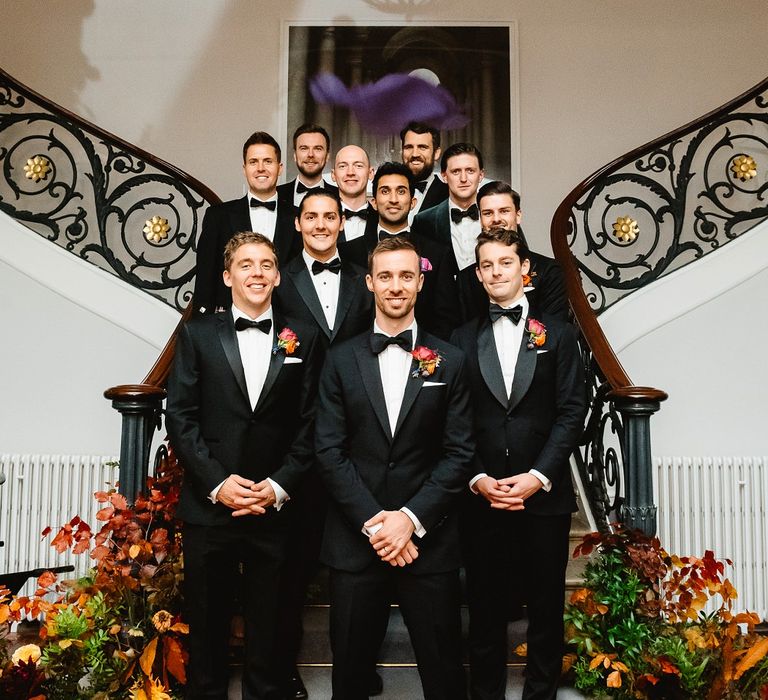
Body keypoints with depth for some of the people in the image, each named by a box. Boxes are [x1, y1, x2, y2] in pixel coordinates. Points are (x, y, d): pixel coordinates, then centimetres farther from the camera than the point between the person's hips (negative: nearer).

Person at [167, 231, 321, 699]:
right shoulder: (197, 334, 4)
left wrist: (279, 486, -8)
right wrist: (217, 482, -11)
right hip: (209, 505, 0)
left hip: (274, 507, 0)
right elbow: (180, 417, -1)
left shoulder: (302, 339, 5)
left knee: (267, 621, 11)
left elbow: (309, 424, 2)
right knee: (207, 620, 13)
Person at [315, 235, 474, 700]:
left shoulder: (450, 362, 3)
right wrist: (374, 521, -10)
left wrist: (411, 517, -12)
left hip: (428, 540, 0)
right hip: (356, 539, 1)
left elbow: (459, 452, -1)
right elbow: (330, 450, -1)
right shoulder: (342, 360, 4)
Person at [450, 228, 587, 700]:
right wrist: (479, 479, -9)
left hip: (545, 494, 0)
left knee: (546, 605, 10)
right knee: (486, 605, 10)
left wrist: (538, 476, -11)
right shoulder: (463, 340, 8)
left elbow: (572, 411, -2)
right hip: (482, 496, 1)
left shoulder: (557, 334, 6)